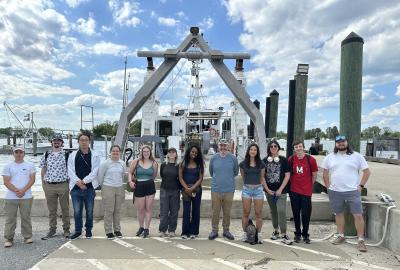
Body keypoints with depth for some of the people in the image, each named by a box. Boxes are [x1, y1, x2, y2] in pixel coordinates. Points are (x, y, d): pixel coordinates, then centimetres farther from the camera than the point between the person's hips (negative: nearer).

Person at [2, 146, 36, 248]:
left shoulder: (30, 165, 7)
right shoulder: (8, 166, 6)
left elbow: (32, 179, -1)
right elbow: (6, 182, -2)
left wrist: (23, 190, -13)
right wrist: (17, 191, -14)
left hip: (26, 197, 0)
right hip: (11, 197, 0)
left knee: (26, 217, 5)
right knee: (10, 219, 4)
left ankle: (27, 237, 14)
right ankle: (8, 239, 14)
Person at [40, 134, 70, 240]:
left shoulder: (67, 155, 0)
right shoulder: (46, 155, 8)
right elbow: (43, 170, 14)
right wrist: (43, 182, 8)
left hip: (63, 185, -2)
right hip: (49, 186, 2)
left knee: (65, 209, 6)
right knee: (51, 209, 12)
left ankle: (66, 229, 18)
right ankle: (52, 230, 24)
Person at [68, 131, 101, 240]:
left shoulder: (95, 155, 0)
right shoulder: (72, 155, 6)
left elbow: (95, 171, -7)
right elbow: (70, 171, -1)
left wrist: (84, 181, -15)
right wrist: (78, 182, -14)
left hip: (90, 187, -1)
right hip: (76, 188, 1)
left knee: (89, 211, 9)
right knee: (77, 211, 9)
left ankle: (88, 230, 25)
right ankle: (78, 230, 24)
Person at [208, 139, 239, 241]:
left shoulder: (233, 158, -1)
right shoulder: (214, 158, 2)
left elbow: (236, 172, 11)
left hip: (229, 189, 0)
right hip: (216, 189, 0)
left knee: (227, 213, 10)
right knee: (215, 212, 6)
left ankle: (226, 230, 24)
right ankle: (214, 231, 19)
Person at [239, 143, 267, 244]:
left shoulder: (261, 164, 4)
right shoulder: (243, 164, 2)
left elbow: (262, 178, 9)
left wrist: (267, 189, 4)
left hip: (258, 189, 1)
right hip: (246, 189, 0)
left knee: (258, 213, 4)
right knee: (246, 213, 6)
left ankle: (259, 234, 15)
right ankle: (245, 233, 17)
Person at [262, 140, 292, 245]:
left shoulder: (283, 160, -2)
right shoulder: (265, 160, 4)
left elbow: (287, 175, -4)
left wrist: (280, 189, -9)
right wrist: (267, 189, -2)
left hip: (281, 191, -3)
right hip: (269, 191, 3)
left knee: (281, 211, -11)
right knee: (273, 211, 13)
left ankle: (284, 234, -2)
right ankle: (276, 231, 28)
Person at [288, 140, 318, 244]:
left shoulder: (311, 159, -7)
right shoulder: (291, 159, -2)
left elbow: (314, 175, 5)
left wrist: (308, 185, 10)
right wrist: (293, 183, 8)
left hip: (306, 191, -1)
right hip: (294, 191, 2)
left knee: (306, 214, 4)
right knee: (296, 214, 10)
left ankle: (305, 234, 23)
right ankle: (297, 233, 25)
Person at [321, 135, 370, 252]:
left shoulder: (357, 156, -1)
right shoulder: (330, 157, 5)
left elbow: (367, 172, 3)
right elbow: (325, 173, 13)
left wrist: (361, 185, -4)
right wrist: (328, 186, 6)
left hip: (353, 191, -2)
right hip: (335, 192, 3)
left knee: (358, 215, -3)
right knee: (338, 214, 13)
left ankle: (361, 240, 7)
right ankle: (341, 236, 27)